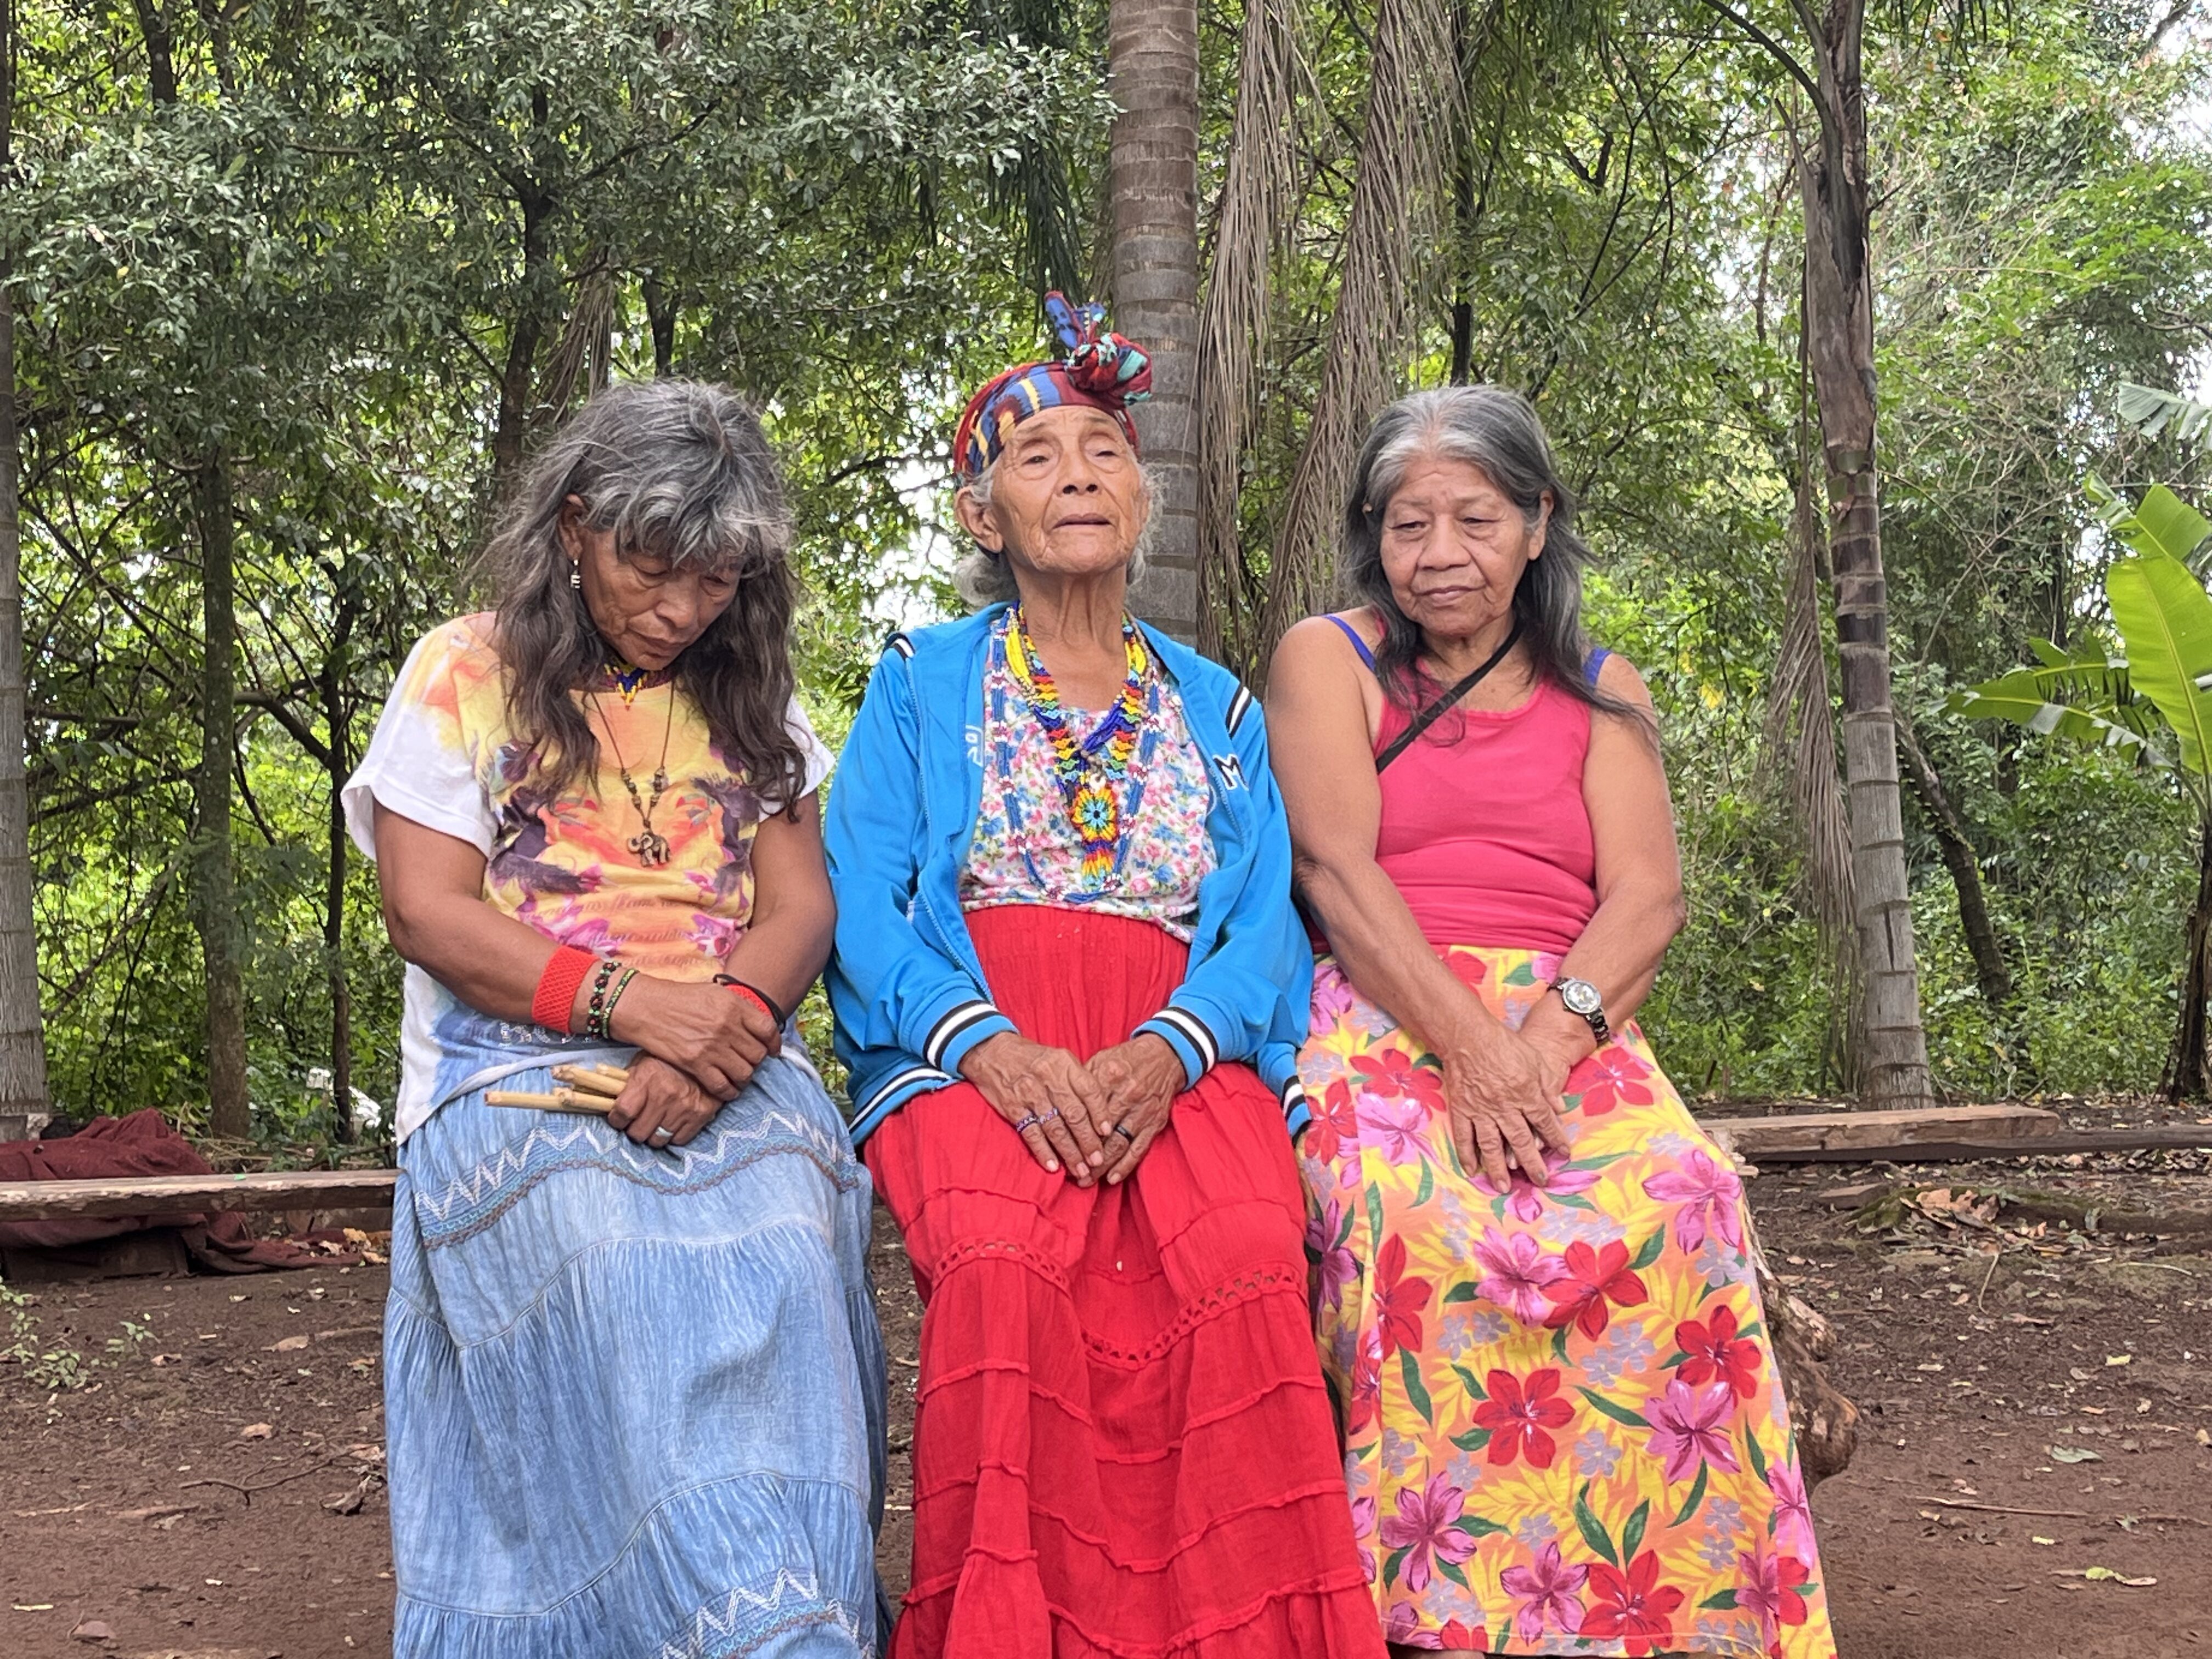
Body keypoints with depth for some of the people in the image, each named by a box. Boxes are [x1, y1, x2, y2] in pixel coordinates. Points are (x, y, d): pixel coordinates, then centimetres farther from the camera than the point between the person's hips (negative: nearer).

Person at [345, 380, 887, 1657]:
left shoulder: (750, 695, 17)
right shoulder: (466, 674, 8)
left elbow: (802, 904, 9)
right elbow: (428, 915, 0)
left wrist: (724, 1027, -13)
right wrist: (632, 1000, -14)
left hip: (729, 1066, 3)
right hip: (519, 1067, -2)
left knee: (782, 1248, -27)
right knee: (620, 1261, -30)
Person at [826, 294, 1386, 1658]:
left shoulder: (1218, 709, 21)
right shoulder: (920, 687, 16)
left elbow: (1269, 923, 7)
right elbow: (862, 906, 3)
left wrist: (1166, 1050, -14)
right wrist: (989, 1044, -16)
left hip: (1185, 1052, 2)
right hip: (969, 1049, -1)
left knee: (1249, 1264, -30)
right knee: (1006, 1265, -33)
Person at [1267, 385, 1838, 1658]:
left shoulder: (1601, 693, 19)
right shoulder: (1328, 660, 11)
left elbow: (1650, 896, 5)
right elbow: (1337, 872, -4)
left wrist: (1546, 1036, -16)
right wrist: (1468, 1043, -18)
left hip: (1570, 1030, 2)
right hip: (1384, 1027, -2)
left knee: (1678, 1201, -30)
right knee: (1420, 1216, -35)